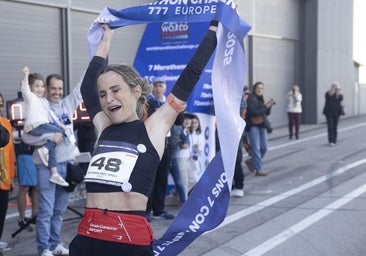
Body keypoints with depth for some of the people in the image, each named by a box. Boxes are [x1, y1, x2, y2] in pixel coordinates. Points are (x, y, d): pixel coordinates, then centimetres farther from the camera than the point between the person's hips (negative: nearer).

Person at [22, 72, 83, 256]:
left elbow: (81, 87, 9)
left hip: (67, 163, 5)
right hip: (47, 166, -5)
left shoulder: (67, 104, 9)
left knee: (60, 208, 14)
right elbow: (26, 136, -11)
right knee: (46, 209, -2)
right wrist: (49, 137, -21)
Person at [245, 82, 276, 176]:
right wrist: (265, 106, -18)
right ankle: (258, 169, -5)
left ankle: (253, 162, 29)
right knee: (256, 147, -7)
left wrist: (269, 106, -1)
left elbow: (266, 113, 17)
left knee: (264, 147, 10)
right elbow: (253, 112, -21)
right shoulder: (250, 99, -10)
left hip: (262, 126, 8)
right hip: (253, 126, -8)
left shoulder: (261, 99, 13)